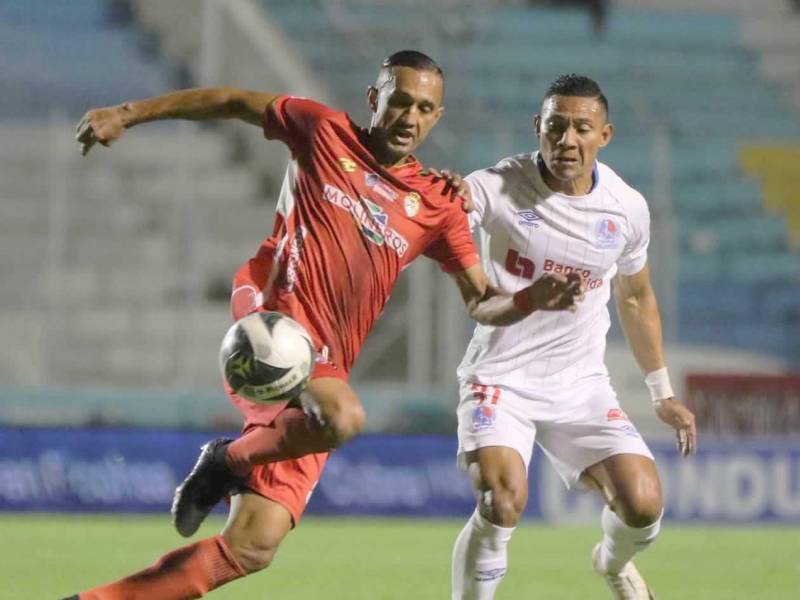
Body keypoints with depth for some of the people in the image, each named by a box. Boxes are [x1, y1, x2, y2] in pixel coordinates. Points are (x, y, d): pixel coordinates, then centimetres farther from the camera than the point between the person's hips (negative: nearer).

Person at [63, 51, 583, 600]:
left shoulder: (437, 206, 12)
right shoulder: (326, 132, 6)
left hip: (324, 364, 4)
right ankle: (230, 461, -6)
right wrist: (128, 115, 13)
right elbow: (232, 102, 16)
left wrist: (533, 300, -9)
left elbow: (483, 304, 12)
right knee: (343, 417, -37)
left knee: (253, 548, -6)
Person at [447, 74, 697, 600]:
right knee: (503, 501, -27)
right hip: (501, 378, -4)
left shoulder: (628, 208, -1)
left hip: (582, 385, 4)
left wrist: (663, 393, 21)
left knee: (644, 505, -9)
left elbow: (636, 299, 16)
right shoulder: (498, 187, -14)